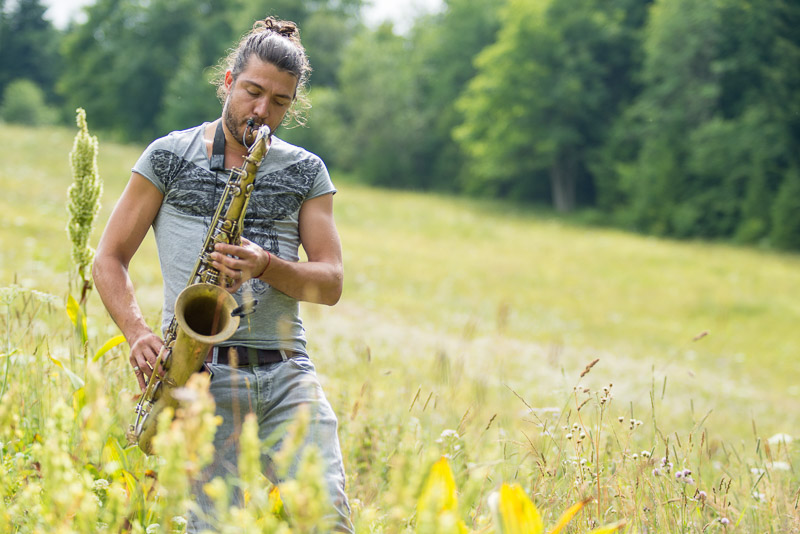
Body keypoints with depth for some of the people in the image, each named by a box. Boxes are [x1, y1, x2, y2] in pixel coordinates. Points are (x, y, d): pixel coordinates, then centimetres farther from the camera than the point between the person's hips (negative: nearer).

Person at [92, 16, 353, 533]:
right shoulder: (169, 156, 9)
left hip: (287, 371, 2)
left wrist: (266, 266, -12)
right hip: (200, 372, -2)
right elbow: (110, 259, 9)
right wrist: (138, 334, -8)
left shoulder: (306, 171, 14)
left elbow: (331, 283, 8)